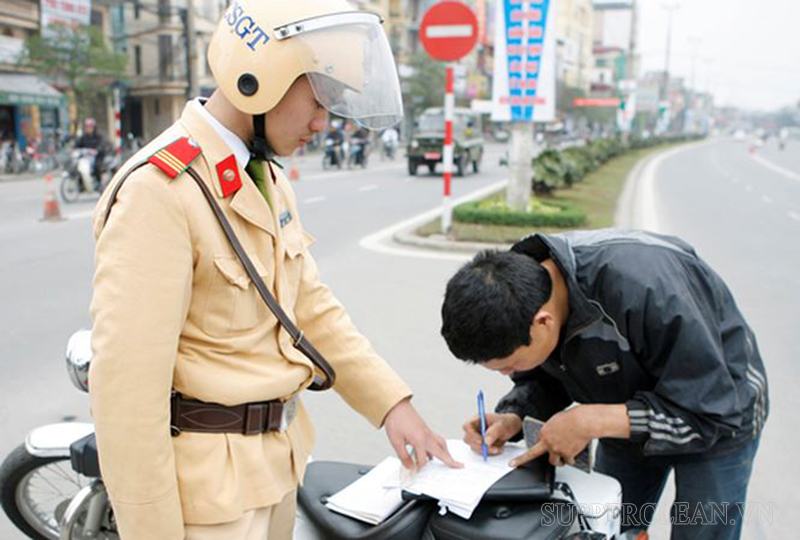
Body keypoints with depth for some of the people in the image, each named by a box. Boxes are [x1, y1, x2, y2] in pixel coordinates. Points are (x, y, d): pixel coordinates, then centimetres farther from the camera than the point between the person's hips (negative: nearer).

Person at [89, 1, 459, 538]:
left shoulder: (269, 179, 7)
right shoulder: (159, 191, -23)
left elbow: (312, 308, 8)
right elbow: (128, 386, -24)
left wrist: (392, 402, 0)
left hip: (277, 454, 9)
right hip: (210, 477, -8)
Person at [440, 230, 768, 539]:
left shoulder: (643, 286, -40)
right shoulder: (520, 292, -21)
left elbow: (712, 413, -32)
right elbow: (542, 378, -3)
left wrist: (592, 422, -36)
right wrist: (513, 418, -23)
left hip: (720, 406, -5)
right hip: (628, 414, 5)